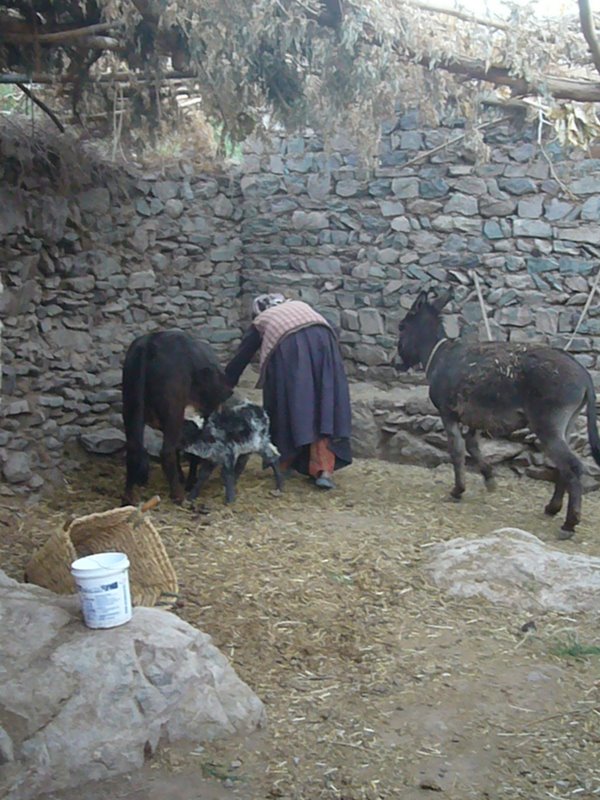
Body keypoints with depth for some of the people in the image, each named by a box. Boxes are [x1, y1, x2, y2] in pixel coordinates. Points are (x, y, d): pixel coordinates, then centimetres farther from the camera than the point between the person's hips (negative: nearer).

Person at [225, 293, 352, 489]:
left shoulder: (259, 322, 31)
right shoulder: (300, 305, 39)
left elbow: (239, 360, 33)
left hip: (287, 347, -2)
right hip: (322, 340, 2)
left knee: (289, 407, 11)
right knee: (324, 406, 4)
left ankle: (284, 463, 21)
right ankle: (324, 470, -4)